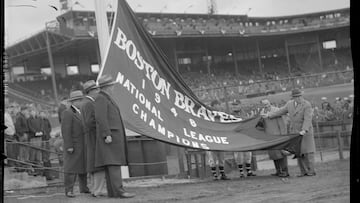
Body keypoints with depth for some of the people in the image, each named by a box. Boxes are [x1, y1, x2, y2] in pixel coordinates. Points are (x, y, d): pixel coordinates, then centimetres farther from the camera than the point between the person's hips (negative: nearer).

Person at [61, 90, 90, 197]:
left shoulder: (81, 113, 15)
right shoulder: (67, 113, -10)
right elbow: (66, 131, -17)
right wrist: (69, 146, -22)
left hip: (83, 146, 8)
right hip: (73, 146, -8)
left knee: (83, 167, 10)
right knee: (71, 168, -8)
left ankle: (83, 188, 17)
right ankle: (69, 190, -7)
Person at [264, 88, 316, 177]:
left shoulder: (307, 105, -12)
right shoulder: (290, 103, 6)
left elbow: (308, 119, -21)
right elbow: (281, 111, 18)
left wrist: (304, 130, -32)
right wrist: (269, 115, 21)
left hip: (305, 132, -5)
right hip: (294, 131, 5)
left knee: (308, 151, -6)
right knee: (299, 152, 3)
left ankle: (311, 171, -2)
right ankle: (304, 171, 7)